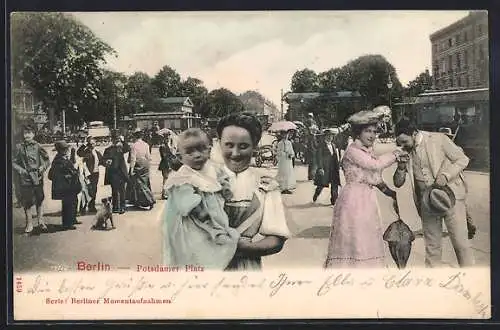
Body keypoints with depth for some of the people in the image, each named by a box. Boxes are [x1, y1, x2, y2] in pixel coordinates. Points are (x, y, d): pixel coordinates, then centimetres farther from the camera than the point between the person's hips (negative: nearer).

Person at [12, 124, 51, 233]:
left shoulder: (37, 146, 2)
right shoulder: (19, 147, 2)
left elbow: (47, 160, 8)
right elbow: (13, 162, 6)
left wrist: (43, 167, -8)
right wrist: (20, 170, -9)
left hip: (37, 177, 0)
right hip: (24, 178, 0)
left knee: (39, 200, 5)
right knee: (26, 201, 5)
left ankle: (40, 221, 19)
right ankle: (29, 223, 15)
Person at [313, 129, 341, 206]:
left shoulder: (333, 145, 15)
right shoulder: (321, 145, -5)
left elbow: (336, 157, 17)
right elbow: (319, 157, -11)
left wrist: (338, 167, 11)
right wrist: (320, 168, -18)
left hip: (334, 168, 6)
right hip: (324, 168, -6)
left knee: (335, 185, 4)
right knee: (321, 184, 2)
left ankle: (334, 200, 12)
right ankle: (315, 197, 25)